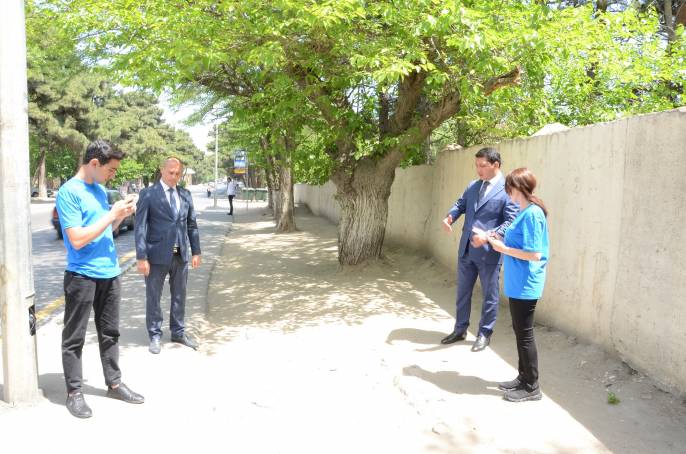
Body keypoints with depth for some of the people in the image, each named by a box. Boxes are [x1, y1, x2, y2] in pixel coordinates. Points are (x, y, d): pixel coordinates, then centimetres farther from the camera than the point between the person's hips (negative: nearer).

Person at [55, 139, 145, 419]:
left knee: (110, 332, 15)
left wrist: (121, 215, 0)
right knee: (75, 337, 6)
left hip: (109, 272, 8)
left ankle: (114, 384, 27)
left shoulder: (100, 189, 11)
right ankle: (74, 392, 17)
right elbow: (78, 239, -20)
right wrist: (112, 214, -17)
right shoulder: (69, 192, -13)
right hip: (82, 275, -7)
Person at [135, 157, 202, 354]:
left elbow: (192, 224, 11)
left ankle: (178, 332, 28)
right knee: (153, 297, 7)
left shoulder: (185, 194, 8)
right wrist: (141, 257, -14)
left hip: (181, 255, 4)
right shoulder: (148, 194, -6)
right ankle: (155, 336, 21)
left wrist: (196, 251, 8)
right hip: (157, 255, -4)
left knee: (179, 296, 13)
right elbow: (140, 227, -9)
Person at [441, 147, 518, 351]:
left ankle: (484, 334, 25)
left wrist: (488, 236, -29)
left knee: (489, 296, 9)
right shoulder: (472, 186, 9)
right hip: (466, 249, 6)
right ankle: (460, 329, 32)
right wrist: (450, 216, -12)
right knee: (462, 292, 16)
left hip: (489, 252, -6)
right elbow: (460, 204, 11)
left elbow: (511, 221, -16)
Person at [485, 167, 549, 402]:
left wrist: (504, 249, -17)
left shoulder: (532, 214, -20)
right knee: (519, 332, 18)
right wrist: (503, 240, 8)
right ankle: (523, 378, 31)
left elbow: (535, 254, -23)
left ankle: (532, 387, 15)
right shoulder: (525, 212, 9)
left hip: (525, 285, -10)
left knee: (525, 334, 2)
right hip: (518, 284, 10)